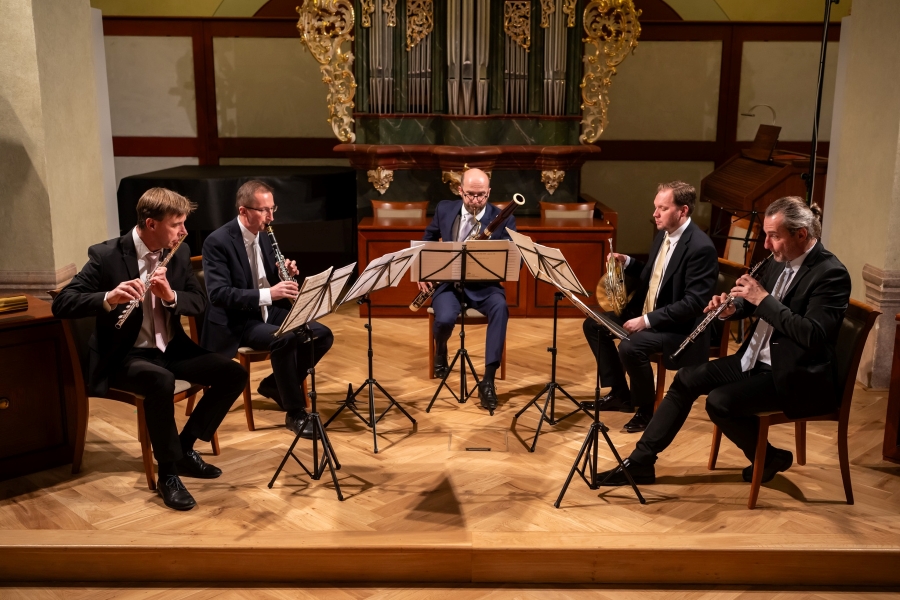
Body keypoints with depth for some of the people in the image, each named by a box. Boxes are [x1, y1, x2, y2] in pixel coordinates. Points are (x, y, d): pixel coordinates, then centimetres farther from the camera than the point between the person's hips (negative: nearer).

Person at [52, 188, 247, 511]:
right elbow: (61, 304, -20)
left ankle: (185, 447, 6)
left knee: (234, 374, -10)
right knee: (161, 381, -38)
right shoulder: (106, 255, -15)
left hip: (171, 348, 6)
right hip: (125, 355, -6)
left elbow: (199, 302, 5)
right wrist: (109, 298, -39)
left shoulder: (180, 253, 1)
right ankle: (167, 473, -18)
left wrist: (171, 296, -18)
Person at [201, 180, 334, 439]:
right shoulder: (218, 242, -17)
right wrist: (268, 293, -35)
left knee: (322, 335, -9)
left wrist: (286, 274, -7)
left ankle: (274, 384, 9)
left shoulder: (264, 235, 7)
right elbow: (218, 294, -26)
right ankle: (296, 413, -17)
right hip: (236, 321, -7)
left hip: (269, 311, 8)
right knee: (284, 339, -33)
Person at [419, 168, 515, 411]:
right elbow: (429, 239, 21)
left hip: (484, 285, -1)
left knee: (500, 308, -35)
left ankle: (488, 379, -29)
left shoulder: (503, 219, -6)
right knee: (445, 318, -31)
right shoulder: (445, 209, 2)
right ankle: (440, 351, 9)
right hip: (448, 281, 1)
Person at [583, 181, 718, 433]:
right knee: (594, 325, 7)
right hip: (645, 311, 10)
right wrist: (627, 263, 3)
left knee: (631, 346, -32)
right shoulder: (663, 234, 6)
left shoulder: (701, 247, -22)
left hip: (679, 326, -10)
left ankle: (646, 407, -6)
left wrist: (647, 320, -28)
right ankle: (619, 394, 15)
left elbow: (694, 303, -26)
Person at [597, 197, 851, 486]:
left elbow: (814, 335, -29)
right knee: (687, 379, 1)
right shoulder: (781, 260, 6)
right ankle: (640, 462, 5)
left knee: (720, 402, -24)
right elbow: (753, 304, 20)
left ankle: (770, 457, 5)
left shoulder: (831, 274, -19)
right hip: (756, 359, 9)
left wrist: (764, 298, -27)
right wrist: (732, 308, -3)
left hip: (796, 376, -9)